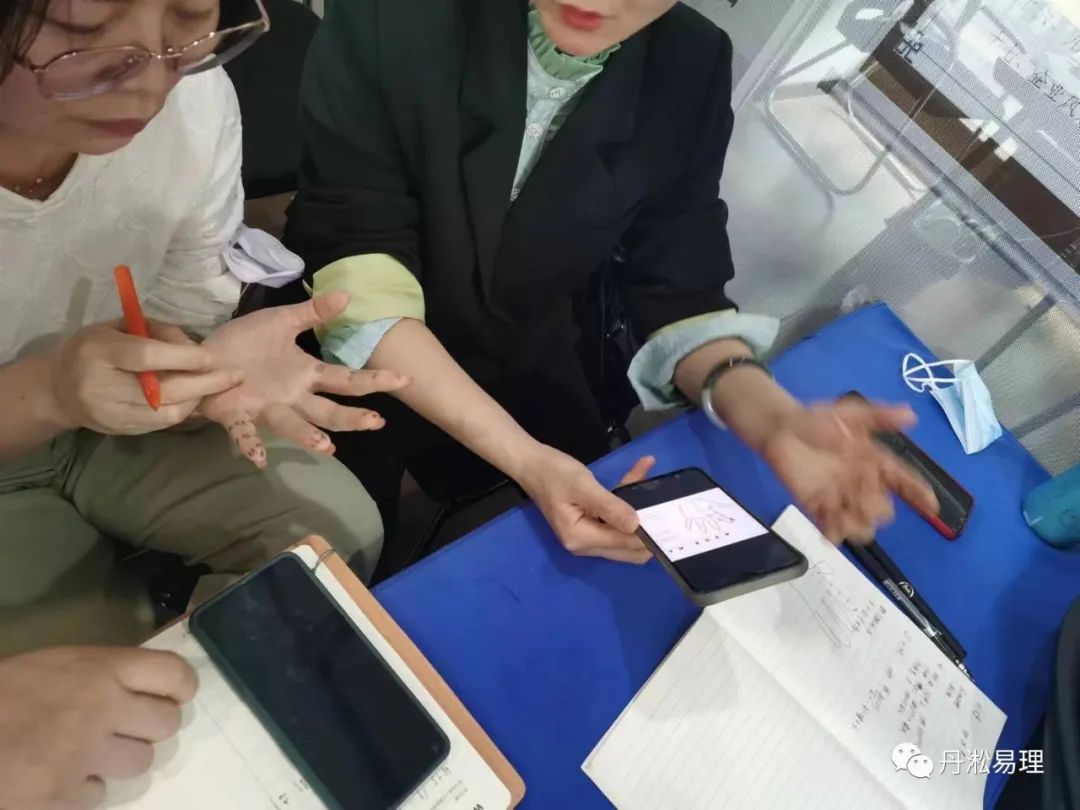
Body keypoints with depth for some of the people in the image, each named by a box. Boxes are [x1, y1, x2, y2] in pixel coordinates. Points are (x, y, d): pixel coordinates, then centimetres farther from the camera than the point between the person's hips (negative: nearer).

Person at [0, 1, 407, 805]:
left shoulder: (198, 101, -23)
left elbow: (181, 329, -9)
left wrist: (209, 375, -31)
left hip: (112, 420, 3)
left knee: (338, 531, -9)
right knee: (110, 726, -15)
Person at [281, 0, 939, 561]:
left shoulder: (692, 67, -11)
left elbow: (678, 289, -8)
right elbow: (356, 278, -25)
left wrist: (771, 418, -29)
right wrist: (522, 456, -36)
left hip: (535, 380, 3)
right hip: (357, 373, -2)